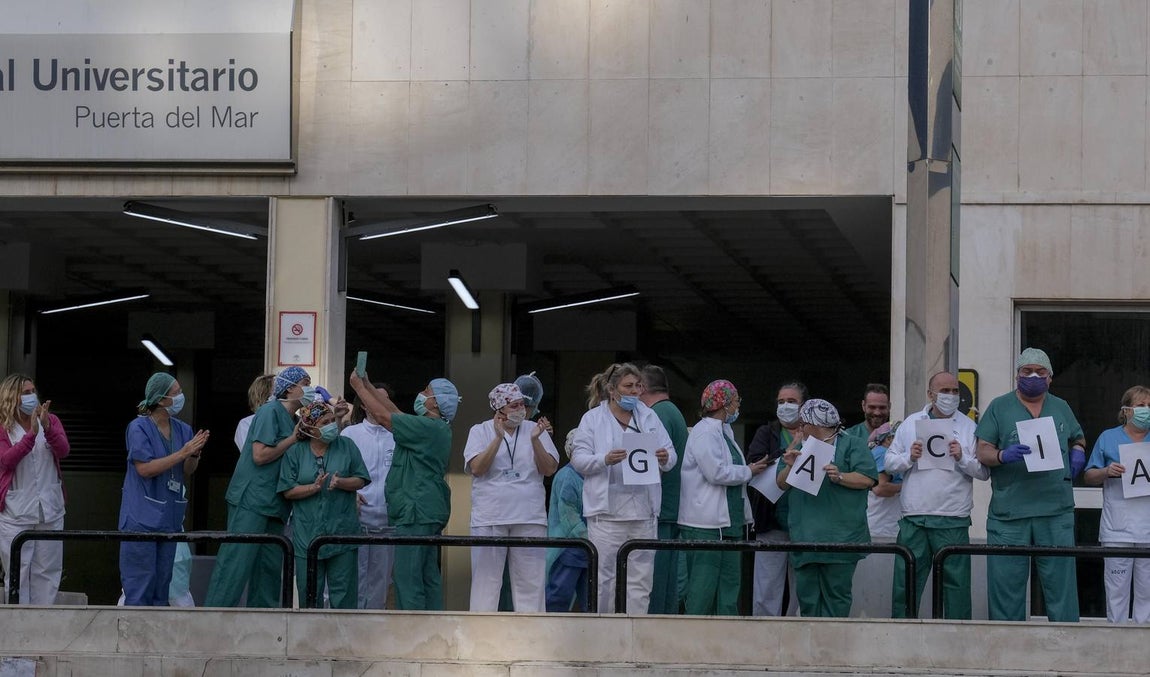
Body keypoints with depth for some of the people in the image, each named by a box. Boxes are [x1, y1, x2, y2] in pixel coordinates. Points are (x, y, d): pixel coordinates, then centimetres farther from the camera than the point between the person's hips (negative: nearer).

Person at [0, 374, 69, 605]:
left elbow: (63, 451, -8)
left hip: (50, 510, 3)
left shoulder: (51, 421, 7)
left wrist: (47, 428, -26)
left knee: (47, 572, 4)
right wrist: (31, 434, -28)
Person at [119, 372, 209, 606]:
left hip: (169, 519, 7)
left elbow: (186, 473, 11)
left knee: (162, 583, 10)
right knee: (140, 584, -7)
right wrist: (183, 453, -18)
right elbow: (145, 469, -17)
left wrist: (195, 455, -10)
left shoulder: (183, 430, 10)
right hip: (141, 518, -7)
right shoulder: (139, 428, -8)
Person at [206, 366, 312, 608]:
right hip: (251, 500, -9)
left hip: (273, 505, 9)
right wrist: (293, 439, -9)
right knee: (237, 560, -11)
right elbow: (260, 455, -16)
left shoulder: (293, 420, 20)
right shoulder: (271, 411, -8)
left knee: (270, 565, 7)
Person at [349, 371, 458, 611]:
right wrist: (368, 385, 20)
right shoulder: (436, 428, 17)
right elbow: (395, 413, 22)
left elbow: (384, 416, -11)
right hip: (429, 511, 11)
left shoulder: (428, 427, -14)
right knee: (428, 576, 11)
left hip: (416, 512, -11)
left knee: (406, 577, -11)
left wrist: (359, 387, 0)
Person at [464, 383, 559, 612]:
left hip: (530, 517, 1)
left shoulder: (534, 430, 10)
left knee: (530, 581, 0)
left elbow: (549, 469, 2)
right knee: (486, 580, 0)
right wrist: (498, 438, -14)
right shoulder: (480, 431, 7)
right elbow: (477, 468, -7)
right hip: (489, 518, -1)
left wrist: (535, 441, -11)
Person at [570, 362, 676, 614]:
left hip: (643, 511, 4)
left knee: (640, 579, 4)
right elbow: (579, 459, -3)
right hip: (607, 511, -4)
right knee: (605, 578, -3)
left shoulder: (649, 417, 15)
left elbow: (670, 455, 12)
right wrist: (605, 459, -20)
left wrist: (665, 458, -11)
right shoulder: (593, 419, 5)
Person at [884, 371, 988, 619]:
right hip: (913, 518, 2)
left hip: (953, 520, -2)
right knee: (905, 581, 4)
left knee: (956, 583, 1)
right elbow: (890, 462, 11)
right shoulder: (910, 424, 12)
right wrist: (909, 457, -8)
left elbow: (984, 471, 1)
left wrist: (962, 458, -15)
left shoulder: (969, 428, 6)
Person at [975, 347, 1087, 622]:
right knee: (1007, 587, 0)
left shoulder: (1061, 408, 16)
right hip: (1009, 513, -2)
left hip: (1056, 511, 2)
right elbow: (983, 453, 1)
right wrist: (1003, 456, -19)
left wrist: (1077, 453, 7)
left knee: (1061, 583, 0)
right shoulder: (999, 407, 7)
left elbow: (1078, 439, 30)